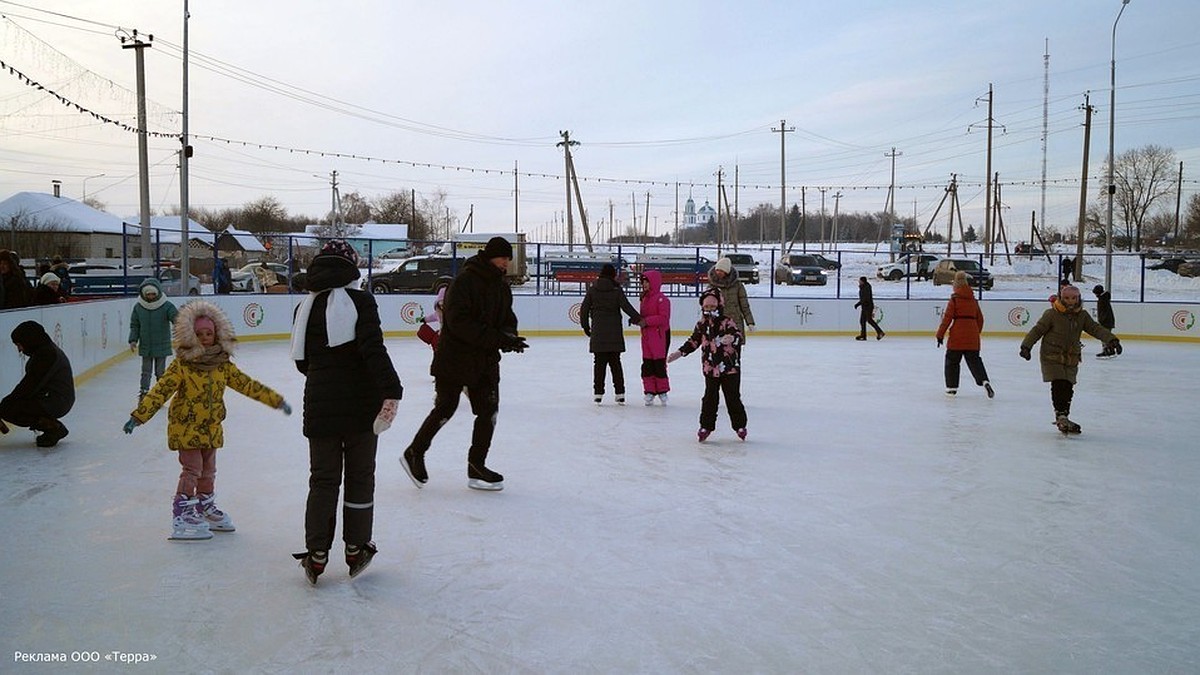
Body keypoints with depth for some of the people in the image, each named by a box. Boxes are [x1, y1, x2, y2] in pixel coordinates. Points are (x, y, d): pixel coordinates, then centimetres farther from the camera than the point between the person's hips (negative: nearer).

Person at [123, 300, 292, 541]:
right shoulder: (182, 365, -14)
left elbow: (247, 385, 6)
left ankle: (206, 508, 34)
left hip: (211, 428, 6)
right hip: (186, 428, -6)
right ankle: (182, 515, 1)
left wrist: (276, 400, 5)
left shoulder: (223, 365, 1)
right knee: (192, 470, -6)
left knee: (208, 471, 17)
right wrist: (139, 416, -23)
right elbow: (160, 391, -17)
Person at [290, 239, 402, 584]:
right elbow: (373, 349, -22)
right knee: (360, 478, 11)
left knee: (323, 479, 13)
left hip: (319, 407, 3)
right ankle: (356, 549, 21)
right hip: (361, 406, -3)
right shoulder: (360, 301, -9)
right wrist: (391, 390, -25)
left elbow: (302, 362, 12)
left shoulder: (305, 307, 6)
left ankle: (316, 554, 14)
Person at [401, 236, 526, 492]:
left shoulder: (502, 286, 9)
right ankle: (414, 453, 23)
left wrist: (509, 337, -10)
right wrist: (497, 338, -28)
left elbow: (507, 320, 14)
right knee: (445, 409, 2)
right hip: (454, 358, -7)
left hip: (486, 361, 7)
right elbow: (459, 322, -25)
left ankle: (476, 467, 14)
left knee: (489, 411, 3)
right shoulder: (465, 281, -16)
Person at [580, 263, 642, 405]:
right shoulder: (616, 289, -3)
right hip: (614, 333, -1)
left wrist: (585, 325, 14)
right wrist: (638, 319, -4)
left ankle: (598, 393, 5)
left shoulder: (592, 289, 3)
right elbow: (626, 306, -10)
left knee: (599, 363, 7)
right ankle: (619, 393, 7)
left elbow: (584, 308, 5)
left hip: (597, 332, 1)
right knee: (615, 362, 8)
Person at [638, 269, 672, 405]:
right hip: (646, 336, 8)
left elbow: (664, 318, -19)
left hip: (660, 336, -8)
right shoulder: (645, 298, 15)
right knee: (647, 365, 7)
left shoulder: (661, 298, -12)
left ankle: (662, 391, 11)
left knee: (659, 364, -1)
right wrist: (638, 319, 7)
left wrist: (647, 321, -21)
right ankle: (649, 391, 13)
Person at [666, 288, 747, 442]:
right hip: (710, 368, 3)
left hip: (730, 367, -3)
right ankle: (706, 426, 17)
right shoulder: (702, 325, 5)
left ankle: (739, 425, 20)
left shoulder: (728, 322, -9)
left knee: (733, 397, 6)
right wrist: (679, 352, 10)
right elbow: (693, 341, 15)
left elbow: (738, 334, -23)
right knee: (710, 398, 7)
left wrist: (733, 337, -46)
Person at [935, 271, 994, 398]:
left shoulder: (954, 299, -4)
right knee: (974, 359, 9)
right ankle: (984, 381, -10)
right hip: (972, 336, 5)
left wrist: (940, 334, -3)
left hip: (957, 336, -5)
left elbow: (947, 318, -7)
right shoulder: (973, 300, 12)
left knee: (952, 360, 7)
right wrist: (977, 332, 28)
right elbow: (980, 318, 17)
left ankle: (951, 387, 8)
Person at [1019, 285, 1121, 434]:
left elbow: (1095, 328, 1)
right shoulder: (1051, 314, -9)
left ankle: (1063, 418, 19)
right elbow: (1037, 330, -8)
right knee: (1059, 385, -16)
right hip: (1051, 357, -5)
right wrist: (1026, 346, -17)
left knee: (1068, 388, 7)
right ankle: (1061, 416, -12)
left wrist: (1111, 339, -13)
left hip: (1071, 360, 5)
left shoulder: (1082, 316, 6)